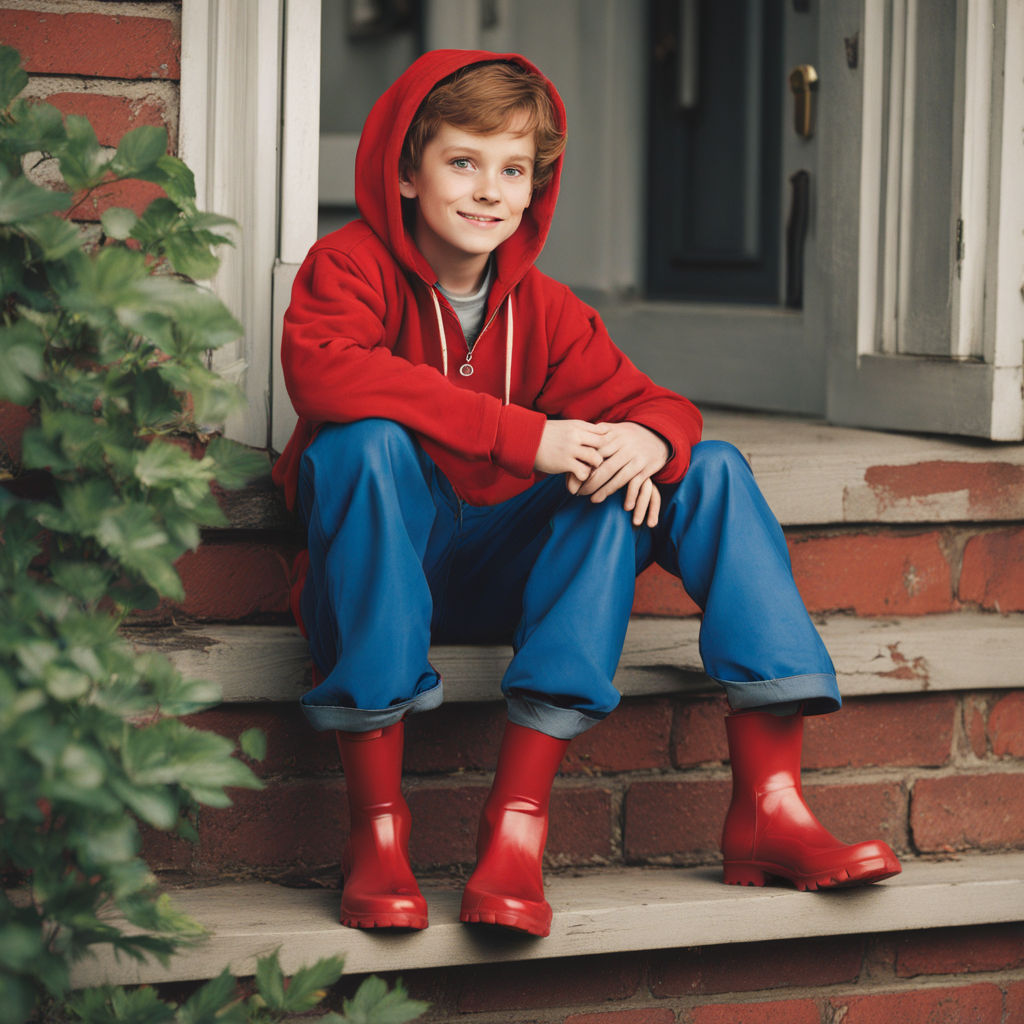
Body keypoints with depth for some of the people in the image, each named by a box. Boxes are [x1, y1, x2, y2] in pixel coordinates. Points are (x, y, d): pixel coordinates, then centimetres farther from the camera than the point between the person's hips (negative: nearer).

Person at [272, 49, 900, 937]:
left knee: (709, 468, -9)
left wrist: (647, 438, -25)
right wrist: (523, 436, -35)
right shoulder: (351, 265, -10)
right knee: (364, 444, -36)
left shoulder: (542, 308, 5)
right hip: (389, 567, -5)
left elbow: (644, 401, 3)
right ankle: (377, 826, -36)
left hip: (504, 571, 5)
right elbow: (320, 371, -31)